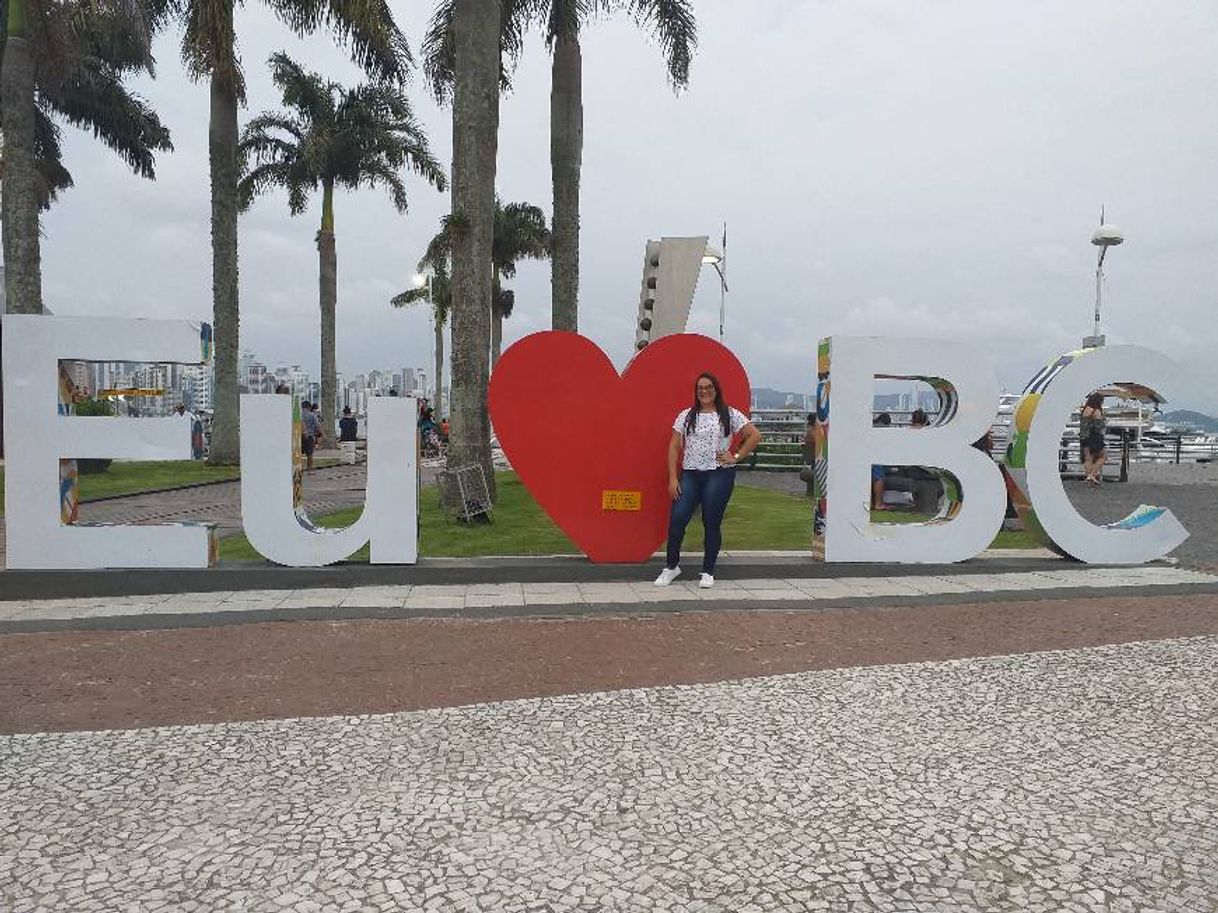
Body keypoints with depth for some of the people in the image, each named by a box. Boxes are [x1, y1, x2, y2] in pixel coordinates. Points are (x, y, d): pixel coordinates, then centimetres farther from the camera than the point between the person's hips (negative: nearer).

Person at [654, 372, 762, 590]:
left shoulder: (730, 415, 4)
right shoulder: (686, 416, 9)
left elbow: (755, 435, 4)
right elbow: (674, 447, 5)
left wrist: (736, 457, -3)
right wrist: (672, 478, -3)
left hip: (719, 475, -2)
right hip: (690, 475, 2)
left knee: (712, 524, 2)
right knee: (676, 519, -7)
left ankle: (708, 572, 15)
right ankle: (671, 566, 9)